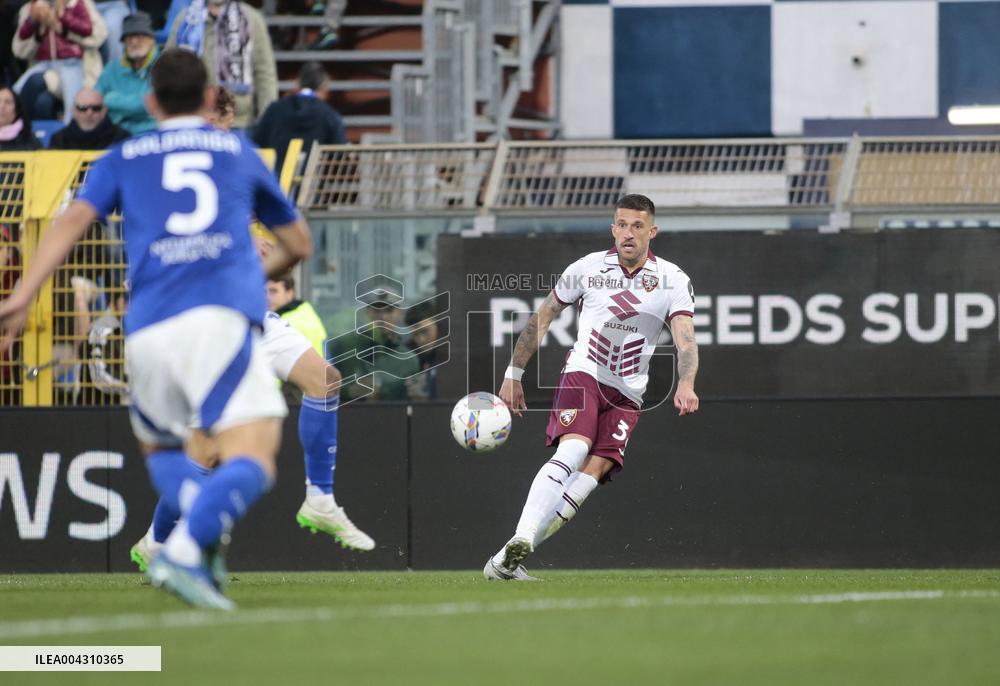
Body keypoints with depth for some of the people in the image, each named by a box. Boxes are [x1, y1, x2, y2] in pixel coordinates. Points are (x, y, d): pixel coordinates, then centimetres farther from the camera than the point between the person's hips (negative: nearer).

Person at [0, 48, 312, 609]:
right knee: (252, 463, -12)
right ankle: (186, 550, -38)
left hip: (148, 330, 2)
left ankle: (203, 537, -3)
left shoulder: (124, 158, 23)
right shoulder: (240, 152, 24)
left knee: (159, 447, 25)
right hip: (220, 317, -2)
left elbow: (74, 219, 4)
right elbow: (299, 243, 34)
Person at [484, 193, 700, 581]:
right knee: (572, 451, -28)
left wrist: (685, 385, -30)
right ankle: (520, 540, -40)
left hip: (626, 395, 1)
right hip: (583, 374, -1)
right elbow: (542, 317, 12)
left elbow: (685, 340, -11)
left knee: (597, 467, -19)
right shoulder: (588, 268, 2)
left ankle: (505, 562, -22)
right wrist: (513, 374, 11)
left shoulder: (672, 281, 1)